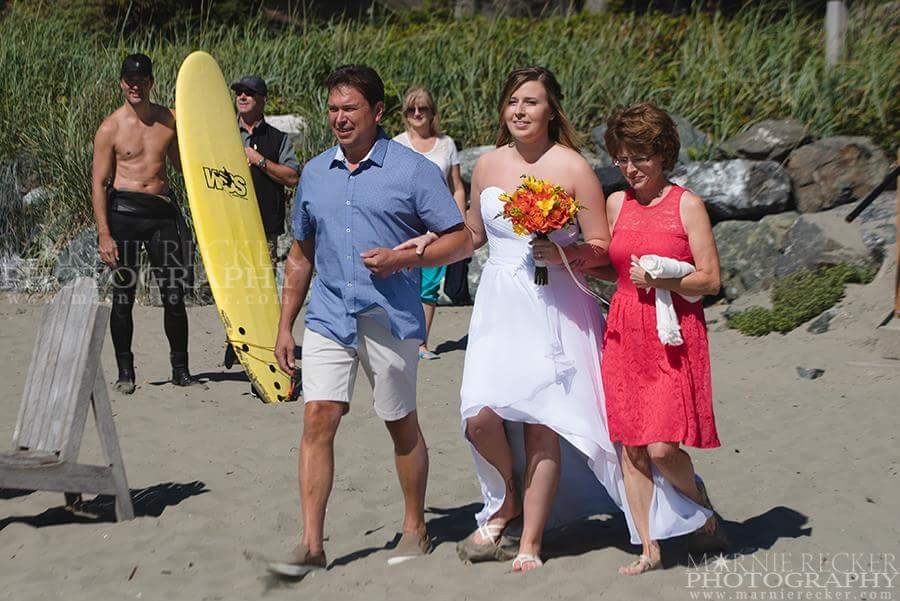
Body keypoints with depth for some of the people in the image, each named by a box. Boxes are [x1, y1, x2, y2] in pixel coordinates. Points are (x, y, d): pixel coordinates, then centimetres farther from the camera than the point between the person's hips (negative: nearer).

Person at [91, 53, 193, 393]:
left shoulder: (169, 120, 9)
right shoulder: (111, 128, -2)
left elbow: (184, 164, 22)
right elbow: (98, 183, -4)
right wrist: (104, 234, -10)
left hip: (162, 211, 3)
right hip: (123, 211, -3)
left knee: (174, 294, 3)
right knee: (123, 294, 2)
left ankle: (180, 369, 15)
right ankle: (125, 371, 13)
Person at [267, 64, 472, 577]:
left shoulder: (413, 170, -3)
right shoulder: (314, 174, 11)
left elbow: (461, 241, -3)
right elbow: (301, 254, 19)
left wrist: (403, 258, -18)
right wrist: (285, 325, 16)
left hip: (391, 319, -3)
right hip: (328, 317, 3)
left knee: (402, 426, 8)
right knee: (317, 420, -7)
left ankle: (415, 530, 25)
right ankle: (311, 544, -4)